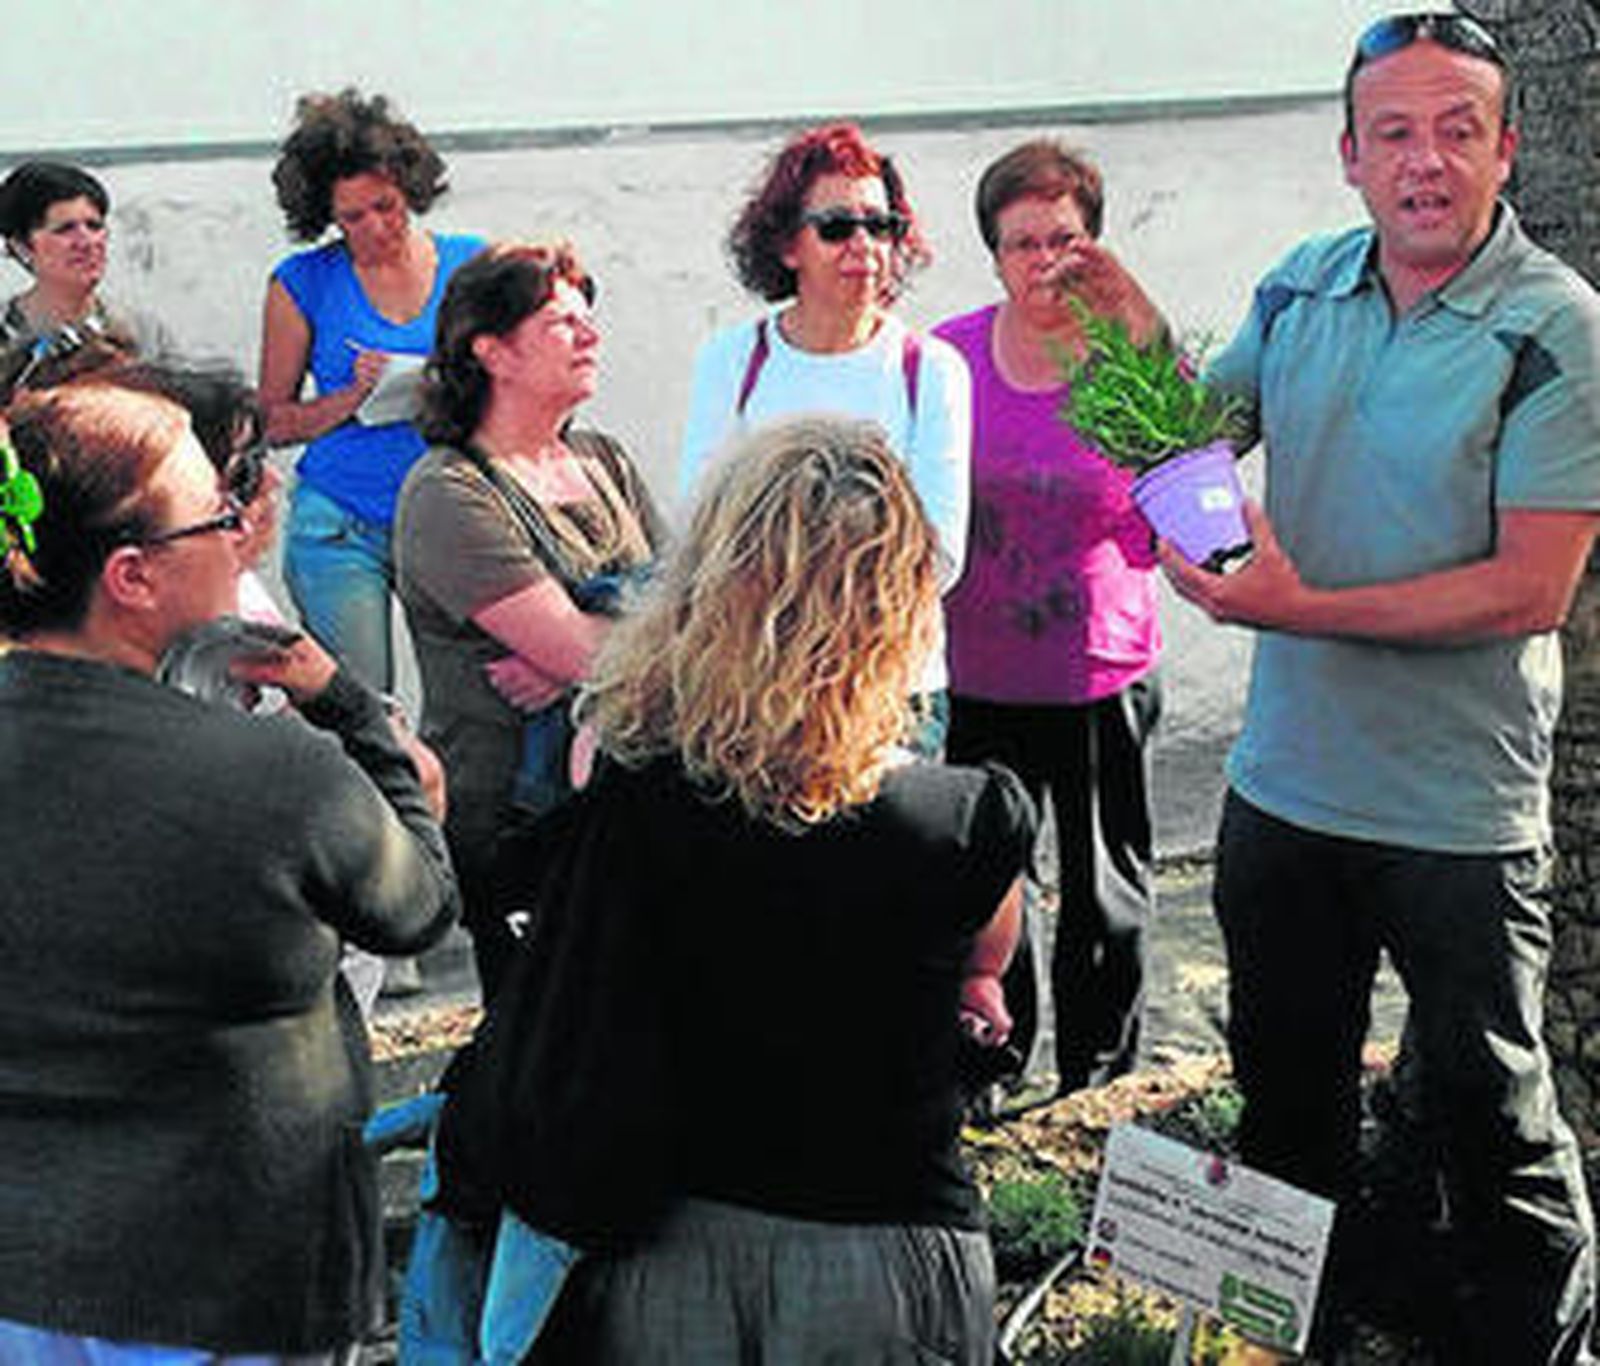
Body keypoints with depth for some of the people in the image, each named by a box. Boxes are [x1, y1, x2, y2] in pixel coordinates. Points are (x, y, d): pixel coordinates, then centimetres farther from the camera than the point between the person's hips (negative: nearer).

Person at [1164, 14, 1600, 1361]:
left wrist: (1304, 607, -25)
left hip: (1459, 809, -5)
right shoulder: (1302, 288, 1)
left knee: (1490, 1103, 9)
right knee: (1285, 1082, 22)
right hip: (1284, 781, 6)